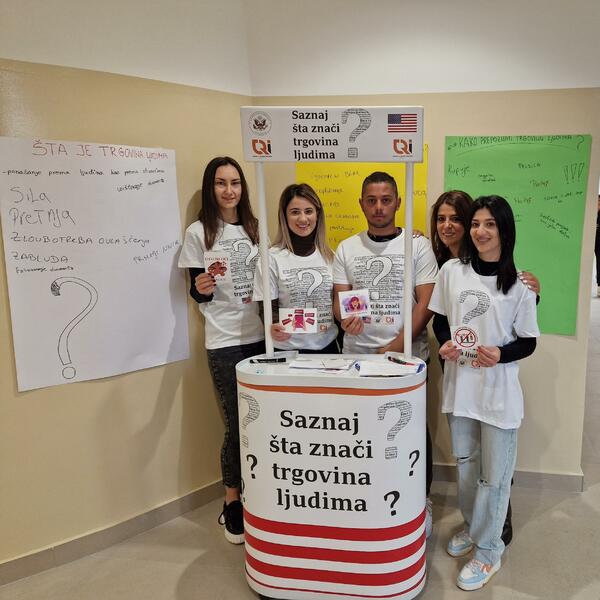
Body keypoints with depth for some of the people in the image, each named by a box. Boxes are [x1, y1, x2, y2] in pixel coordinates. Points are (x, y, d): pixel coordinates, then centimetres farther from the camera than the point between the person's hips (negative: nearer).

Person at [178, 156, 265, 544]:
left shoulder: (255, 228, 10)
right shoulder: (199, 233, -2)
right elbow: (197, 295, -1)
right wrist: (201, 289, -23)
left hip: (261, 335, 4)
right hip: (225, 341, -3)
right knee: (237, 424, 1)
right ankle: (232, 503, 22)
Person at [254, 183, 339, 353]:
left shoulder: (329, 256, 3)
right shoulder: (272, 258, -9)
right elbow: (269, 306, -5)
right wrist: (273, 327, -24)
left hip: (327, 346, 4)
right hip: (288, 350, -3)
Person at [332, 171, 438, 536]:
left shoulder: (418, 245, 0)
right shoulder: (346, 249, 9)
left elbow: (426, 302, -5)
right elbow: (340, 299, 5)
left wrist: (396, 346, -14)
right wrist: (346, 319, -18)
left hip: (408, 355, -2)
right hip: (357, 356, 2)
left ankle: (421, 499, 28)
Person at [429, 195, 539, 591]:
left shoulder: (519, 283, -9)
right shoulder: (451, 271, -1)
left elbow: (529, 342, -3)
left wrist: (500, 355, -22)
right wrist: (444, 345, -10)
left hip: (500, 392, -3)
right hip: (460, 385, 3)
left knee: (494, 475, 9)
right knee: (465, 466, 20)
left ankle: (488, 549, 29)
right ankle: (473, 527, 44)